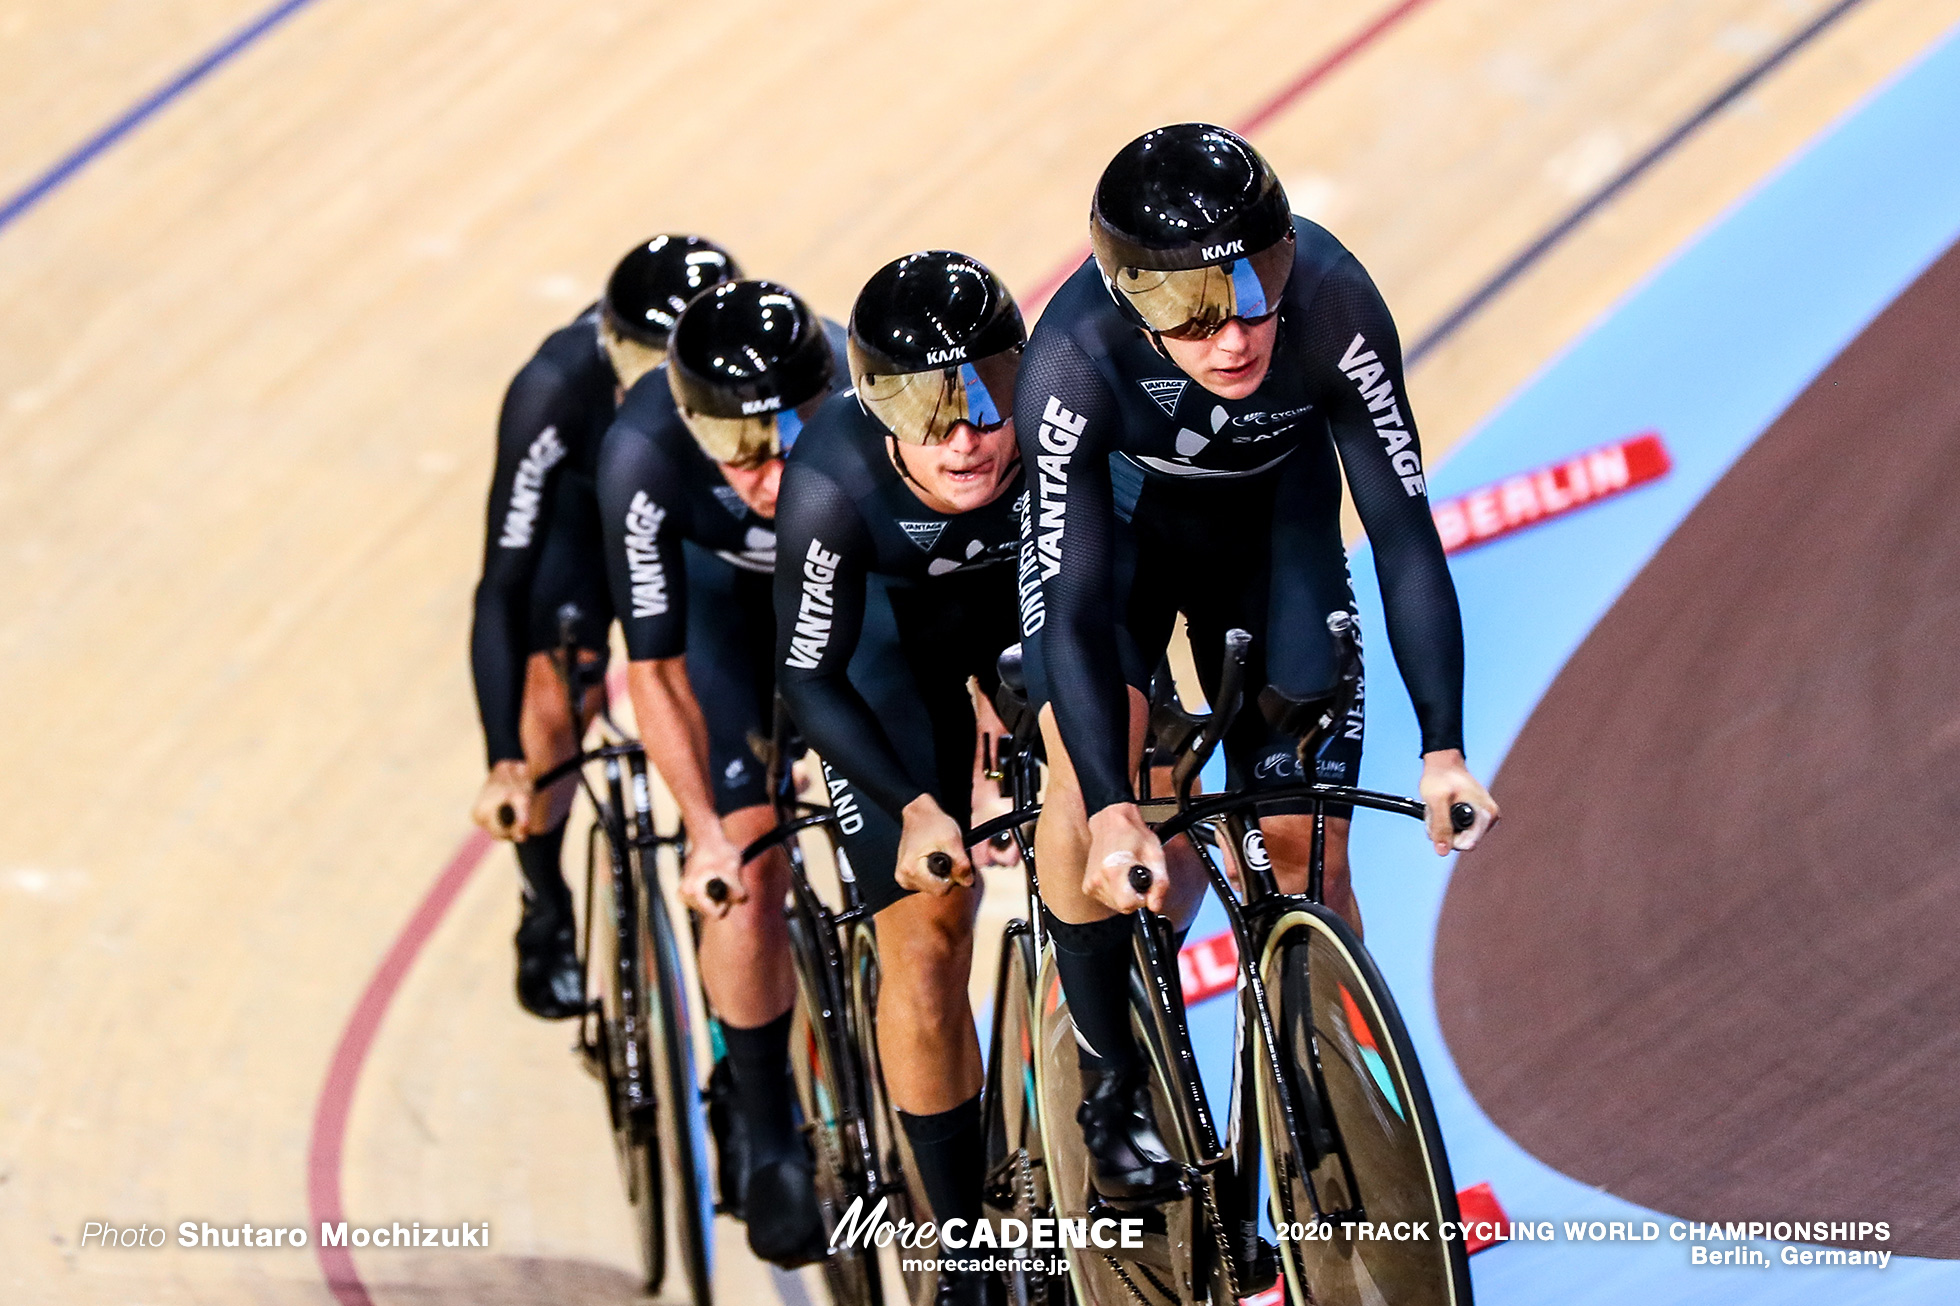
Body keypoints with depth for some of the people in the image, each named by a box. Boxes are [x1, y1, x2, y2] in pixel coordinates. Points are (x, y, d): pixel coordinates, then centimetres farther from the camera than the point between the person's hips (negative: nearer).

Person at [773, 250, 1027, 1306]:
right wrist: (915, 808, -36)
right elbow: (810, 679, -26)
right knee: (925, 941, -6)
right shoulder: (833, 481, -37)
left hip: (1042, 599, 3)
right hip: (892, 635, -2)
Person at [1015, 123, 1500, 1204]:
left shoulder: (1334, 304, -36)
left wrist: (1443, 750, -36)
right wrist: (1111, 815, -47)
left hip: (1272, 522, 1)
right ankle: (1115, 1084, -4)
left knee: (1304, 846, -4)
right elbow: (1077, 610, -36)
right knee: (1087, 769, -24)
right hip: (1115, 517, -1)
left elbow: (1403, 530, -29)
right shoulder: (1074, 361, -38)